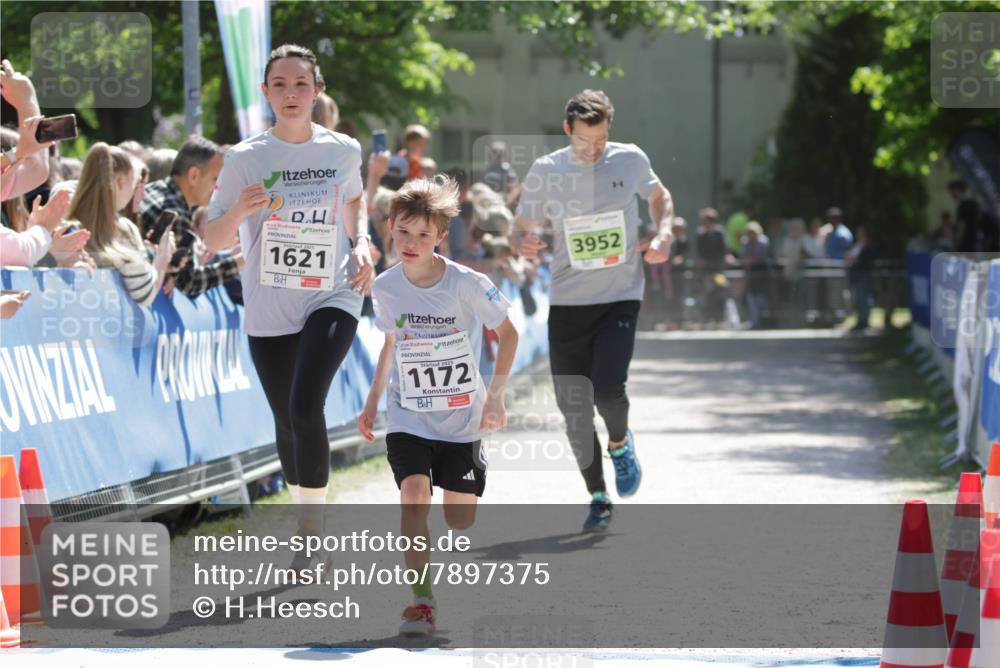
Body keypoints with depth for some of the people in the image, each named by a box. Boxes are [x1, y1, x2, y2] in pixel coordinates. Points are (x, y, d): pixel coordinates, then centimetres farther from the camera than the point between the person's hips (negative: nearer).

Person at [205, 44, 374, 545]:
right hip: (268, 310, 1)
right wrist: (239, 210, -25)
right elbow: (214, 242, -5)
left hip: (332, 299, -1)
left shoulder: (343, 151, -1)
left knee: (306, 407, -21)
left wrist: (361, 245, 3)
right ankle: (305, 515, 34)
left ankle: (310, 530, -12)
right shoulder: (245, 158, -6)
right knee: (287, 422, 10)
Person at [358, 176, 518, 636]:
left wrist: (495, 395, -10)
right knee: (414, 496, -22)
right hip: (408, 420, 1)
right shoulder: (385, 288, -6)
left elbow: (507, 333, -2)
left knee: (460, 520, 4)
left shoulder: (467, 284, -16)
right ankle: (420, 602, -18)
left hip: (462, 421, -1)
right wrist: (372, 402, 13)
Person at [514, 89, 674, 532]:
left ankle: (620, 443, 15)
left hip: (620, 299, -1)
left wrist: (663, 234, -1)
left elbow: (659, 196, 18)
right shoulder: (545, 171, -2)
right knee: (572, 407, 0)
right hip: (567, 303, 1)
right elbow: (523, 228, 7)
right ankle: (598, 496, 18)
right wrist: (525, 244, -17)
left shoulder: (630, 160, -1)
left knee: (608, 389, -20)